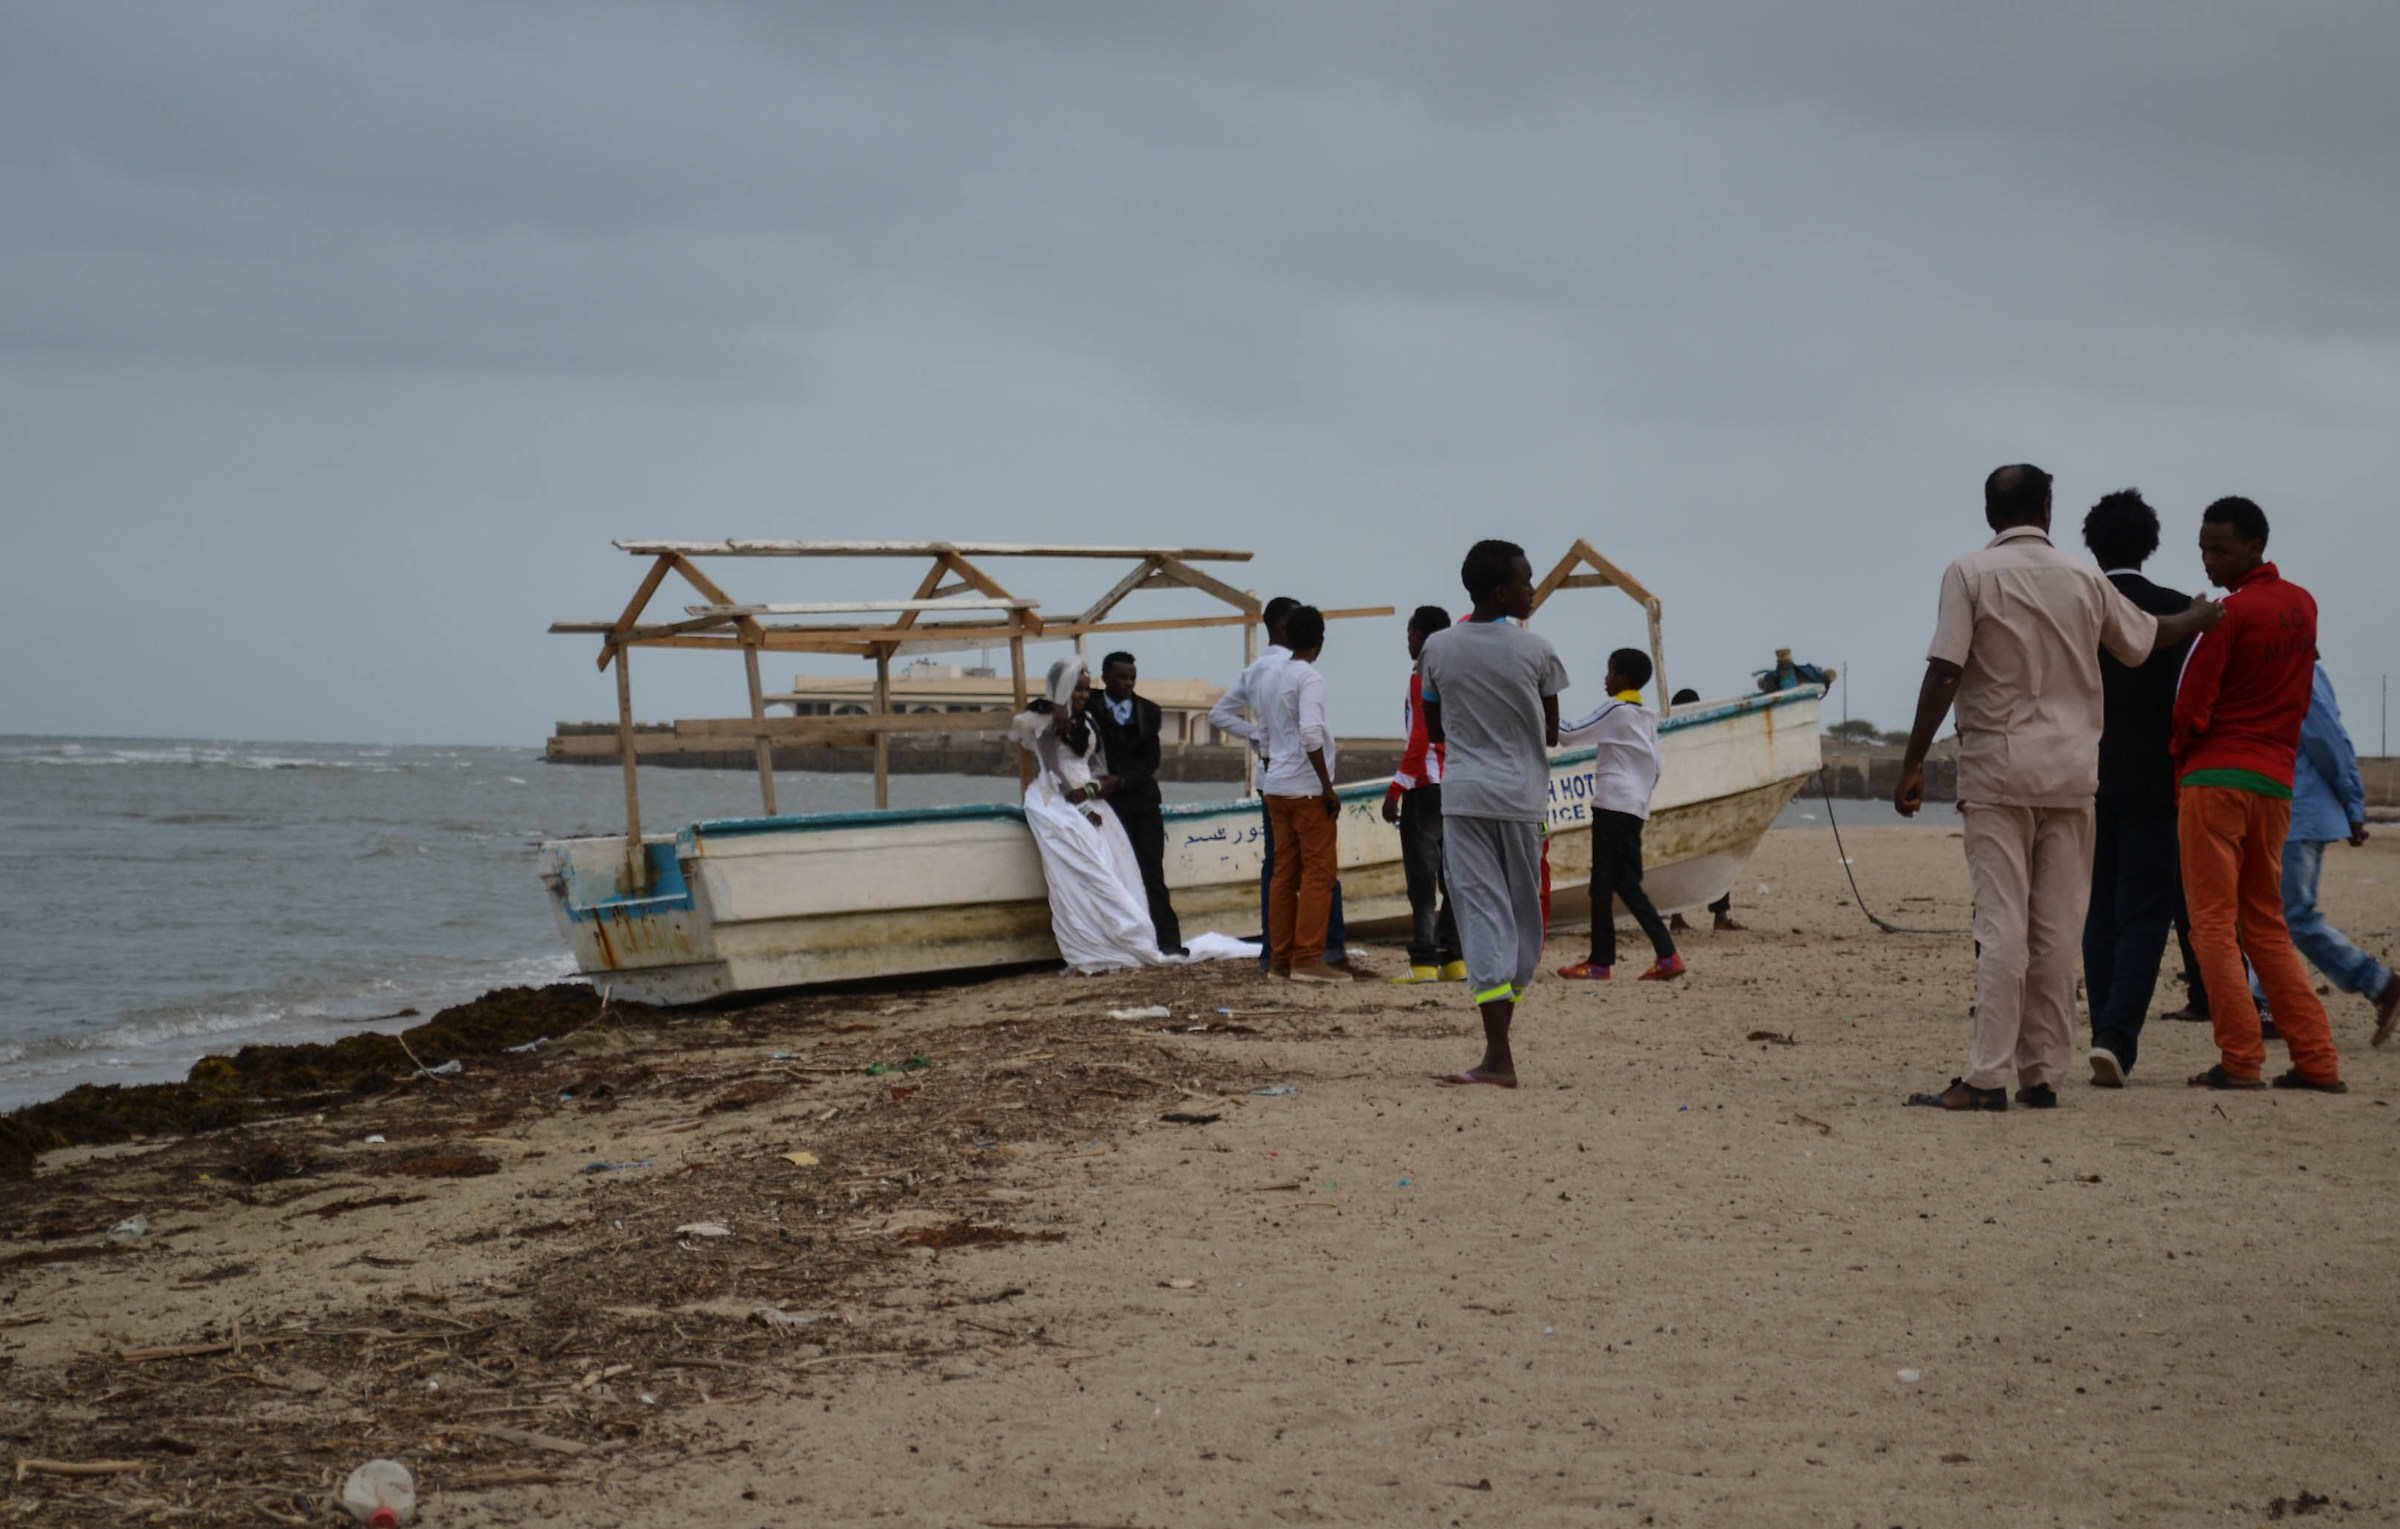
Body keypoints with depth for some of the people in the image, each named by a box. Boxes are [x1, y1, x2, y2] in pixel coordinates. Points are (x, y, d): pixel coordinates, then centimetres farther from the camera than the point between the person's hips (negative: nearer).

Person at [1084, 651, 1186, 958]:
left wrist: (1121, 780, -13)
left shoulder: (1148, 711, 8)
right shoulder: (1089, 709, 1)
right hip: (1108, 803, -2)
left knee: (1153, 874, 0)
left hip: (1143, 801, 2)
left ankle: (1168, 941, 0)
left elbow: (1150, 760, 1)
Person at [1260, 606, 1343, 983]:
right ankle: (1307, 959, -8)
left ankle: (1281, 957, 10)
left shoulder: (1277, 677, 12)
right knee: (1318, 872, -5)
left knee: (1285, 873, 9)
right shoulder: (1310, 678, -12)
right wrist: (1328, 787, -18)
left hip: (1276, 786, 8)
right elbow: (1310, 733, -22)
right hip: (1307, 789, -8)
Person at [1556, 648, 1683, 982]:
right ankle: (1666, 954, -2)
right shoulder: (1647, 717, 18)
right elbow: (1655, 768, 18)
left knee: (1603, 882, -4)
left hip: (1612, 804, -8)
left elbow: (1569, 735, -7)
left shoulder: (1615, 711, -7)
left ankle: (1600, 962, -3)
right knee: (1627, 883, 8)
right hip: (1636, 807, 8)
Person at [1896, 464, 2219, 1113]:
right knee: (2058, 930, 5)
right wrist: (2203, 617, 46)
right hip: (2072, 773, 3)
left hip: (1998, 772, -3)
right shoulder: (2084, 579, 8)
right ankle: (2043, 1075, 7)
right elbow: (2149, 636, 24)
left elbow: (1944, 674, -12)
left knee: (2001, 925, -7)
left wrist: (1913, 763, -7)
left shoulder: (1970, 575, -4)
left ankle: (1988, 1077, -11)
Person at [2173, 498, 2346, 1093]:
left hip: (2216, 776, -7)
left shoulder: (2230, 613, -11)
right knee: (2266, 924, 13)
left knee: (2213, 923, -2)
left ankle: (2241, 1061, -6)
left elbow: (2191, 708, -9)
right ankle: (2317, 1061, 6)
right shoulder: (2302, 606, 12)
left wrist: (2178, 762, 6)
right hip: (2277, 780, 7)